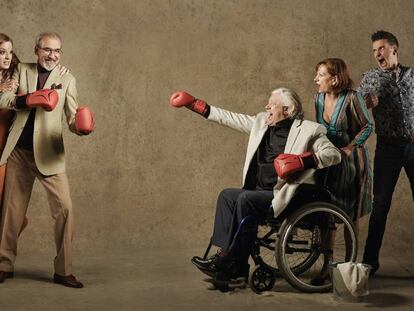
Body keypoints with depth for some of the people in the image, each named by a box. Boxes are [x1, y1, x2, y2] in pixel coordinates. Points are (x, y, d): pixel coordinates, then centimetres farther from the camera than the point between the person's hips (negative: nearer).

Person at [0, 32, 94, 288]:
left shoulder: (67, 80, 6)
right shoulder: (22, 70, 11)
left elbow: (72, 117, 0)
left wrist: (82, 126, -24)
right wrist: (28, 99, -19)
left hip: (48, 154, -1)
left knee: (65, 208, -11)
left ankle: (63, 271, 1)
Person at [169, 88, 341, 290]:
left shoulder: (308, 130, -5)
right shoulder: (262, 122, 13)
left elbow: (334, 154, -10)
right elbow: (230, 118, 15)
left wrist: (303, 160, -24)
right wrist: (196, 105, 12)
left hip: (283, 196, -7)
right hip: (260, 192, 7)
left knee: (245, 199, -26)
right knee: (227, 195, -13)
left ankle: (228, 261, -18)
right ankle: (237, 269, -17)